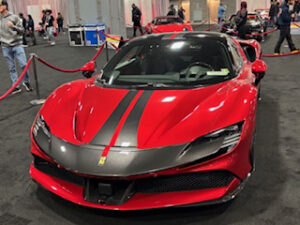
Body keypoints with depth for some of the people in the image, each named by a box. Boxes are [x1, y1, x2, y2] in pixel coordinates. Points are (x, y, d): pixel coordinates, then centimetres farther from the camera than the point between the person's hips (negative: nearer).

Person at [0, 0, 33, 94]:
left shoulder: (14, 17, 0)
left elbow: (22, 30, -1)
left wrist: (13, 26, -17)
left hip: (17, 45, -2)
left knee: (24, 65, -6)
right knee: (12, 68, 6)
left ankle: (26, 82, 15)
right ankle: (16, 86, 12)